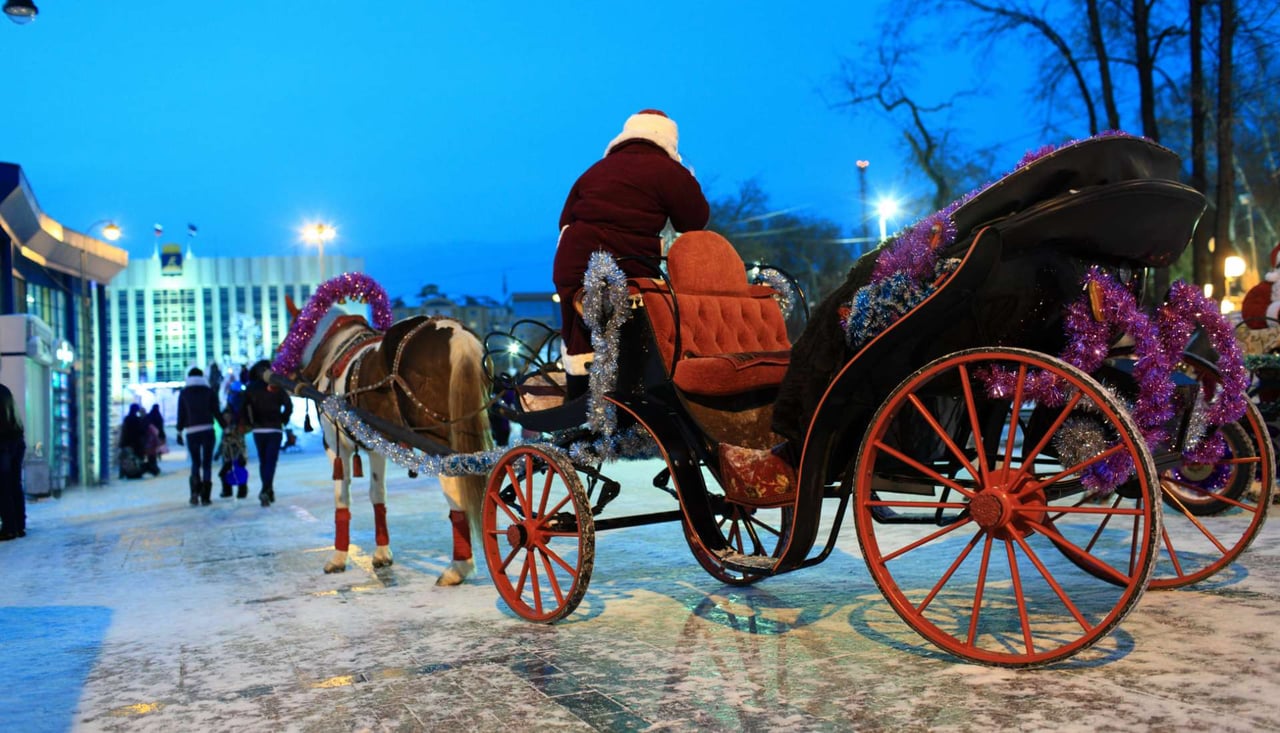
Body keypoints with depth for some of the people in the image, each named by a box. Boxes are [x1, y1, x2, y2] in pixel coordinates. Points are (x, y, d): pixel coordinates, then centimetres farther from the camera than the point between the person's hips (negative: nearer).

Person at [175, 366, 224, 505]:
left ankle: (195, 491, -8)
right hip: (207, 430, -1)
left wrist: (179, 432, 11)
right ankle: (205, 496, -2)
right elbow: (216, 412, 2)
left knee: (195, 463, 13)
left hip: (191, 431, 1)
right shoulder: (209, 391, 5)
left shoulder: (184, 393, 8)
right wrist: (225, 428, 7)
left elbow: (181, 414, 5)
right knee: (207, 463, 3)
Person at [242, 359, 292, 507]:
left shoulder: (251, 388, 1)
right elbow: (288, 405, -9)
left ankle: (268, 491, 19)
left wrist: (250, 423, 4)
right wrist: (283, 420, 4)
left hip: (258, 430, 2)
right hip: (275, 429, -2)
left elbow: (244, 407, -7)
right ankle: (266, 490, -21)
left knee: (263, 461, 14)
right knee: (271, 461, -5)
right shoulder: (276, 387, -4)